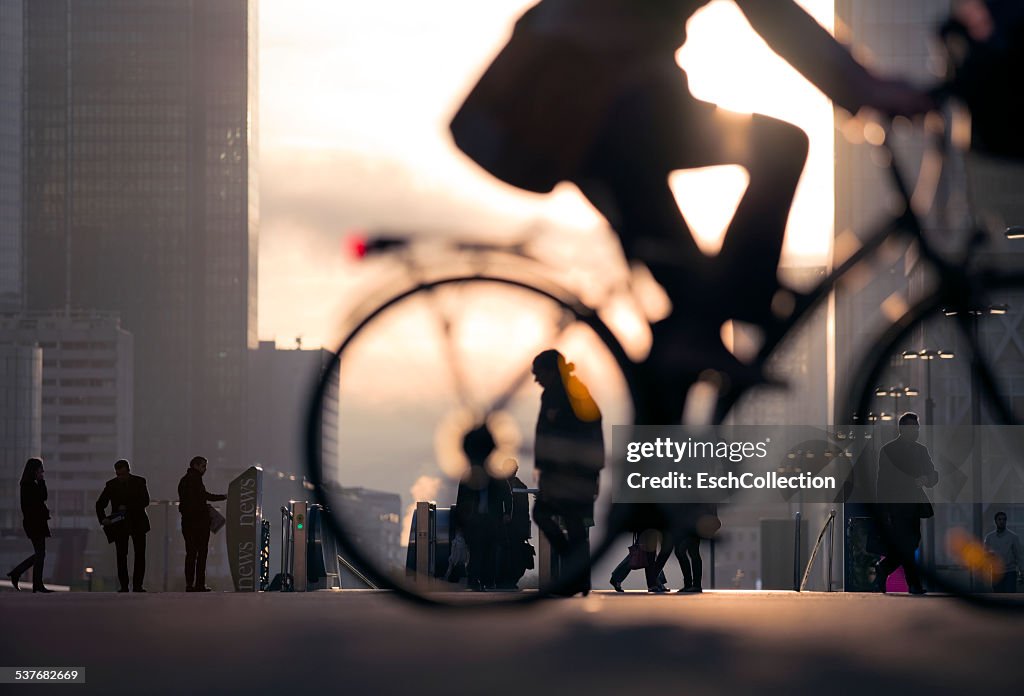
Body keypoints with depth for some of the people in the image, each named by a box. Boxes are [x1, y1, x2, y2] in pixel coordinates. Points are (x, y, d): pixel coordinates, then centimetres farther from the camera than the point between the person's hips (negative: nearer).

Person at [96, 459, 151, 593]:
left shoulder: (139, 482, -3)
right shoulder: (111, 485, 0)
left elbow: (145, 501, -12)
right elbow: (100, 504, 0)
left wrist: (128, 507, -21)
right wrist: (103, 518, -17)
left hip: (137, 523, 0)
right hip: (119, 524, 0)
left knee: (140, 555, -5)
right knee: (121, 555, -5)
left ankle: (137, 585, -2)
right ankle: (124, 586, -2)